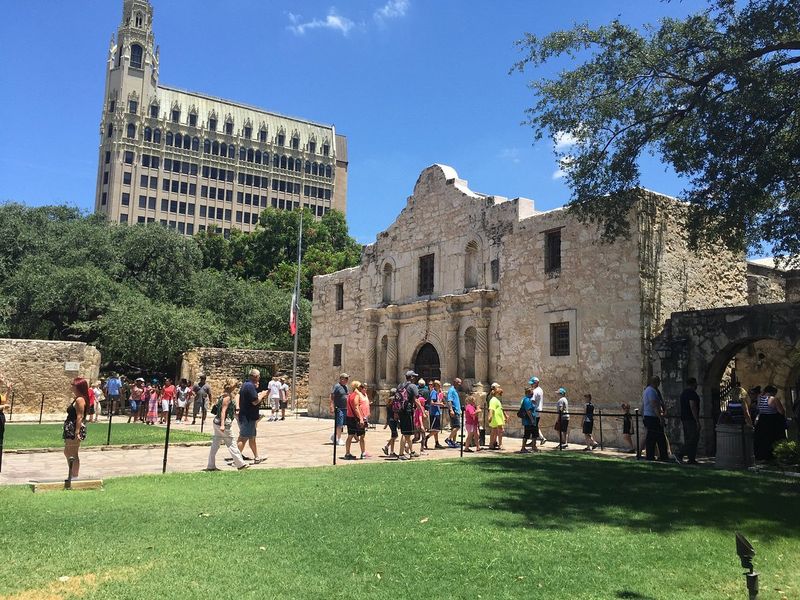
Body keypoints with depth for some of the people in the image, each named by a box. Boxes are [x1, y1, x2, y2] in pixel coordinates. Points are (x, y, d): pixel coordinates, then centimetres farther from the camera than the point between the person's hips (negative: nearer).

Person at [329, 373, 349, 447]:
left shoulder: (346, 387, 16)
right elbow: (332, 397, -13)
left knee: (341, 424, 11)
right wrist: (332, 407, -20)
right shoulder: (337, 386, -9)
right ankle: (339, 439, 2)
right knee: (339, 424, -6)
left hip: (345, 408, 8)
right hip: (339, 408, -8)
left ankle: (334, 436, 26)